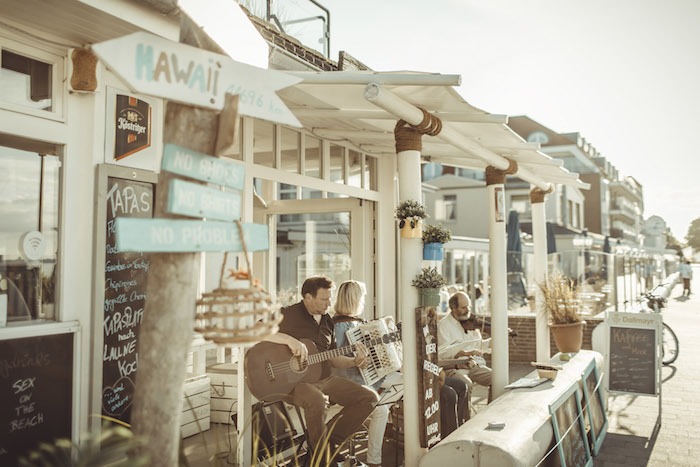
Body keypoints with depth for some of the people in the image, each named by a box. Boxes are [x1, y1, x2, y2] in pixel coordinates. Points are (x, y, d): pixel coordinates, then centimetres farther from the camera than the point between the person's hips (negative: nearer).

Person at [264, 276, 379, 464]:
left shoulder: (327, 321, 14)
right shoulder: (288, 315, -8)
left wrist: (354, 361, 0)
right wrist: (289, 339, -29)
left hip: (325, 378, 7)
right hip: (295, 380, -7)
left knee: (370, 397, -4)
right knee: (316, 400, -39)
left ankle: (329, 440, 3)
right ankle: (323, 458, -13)